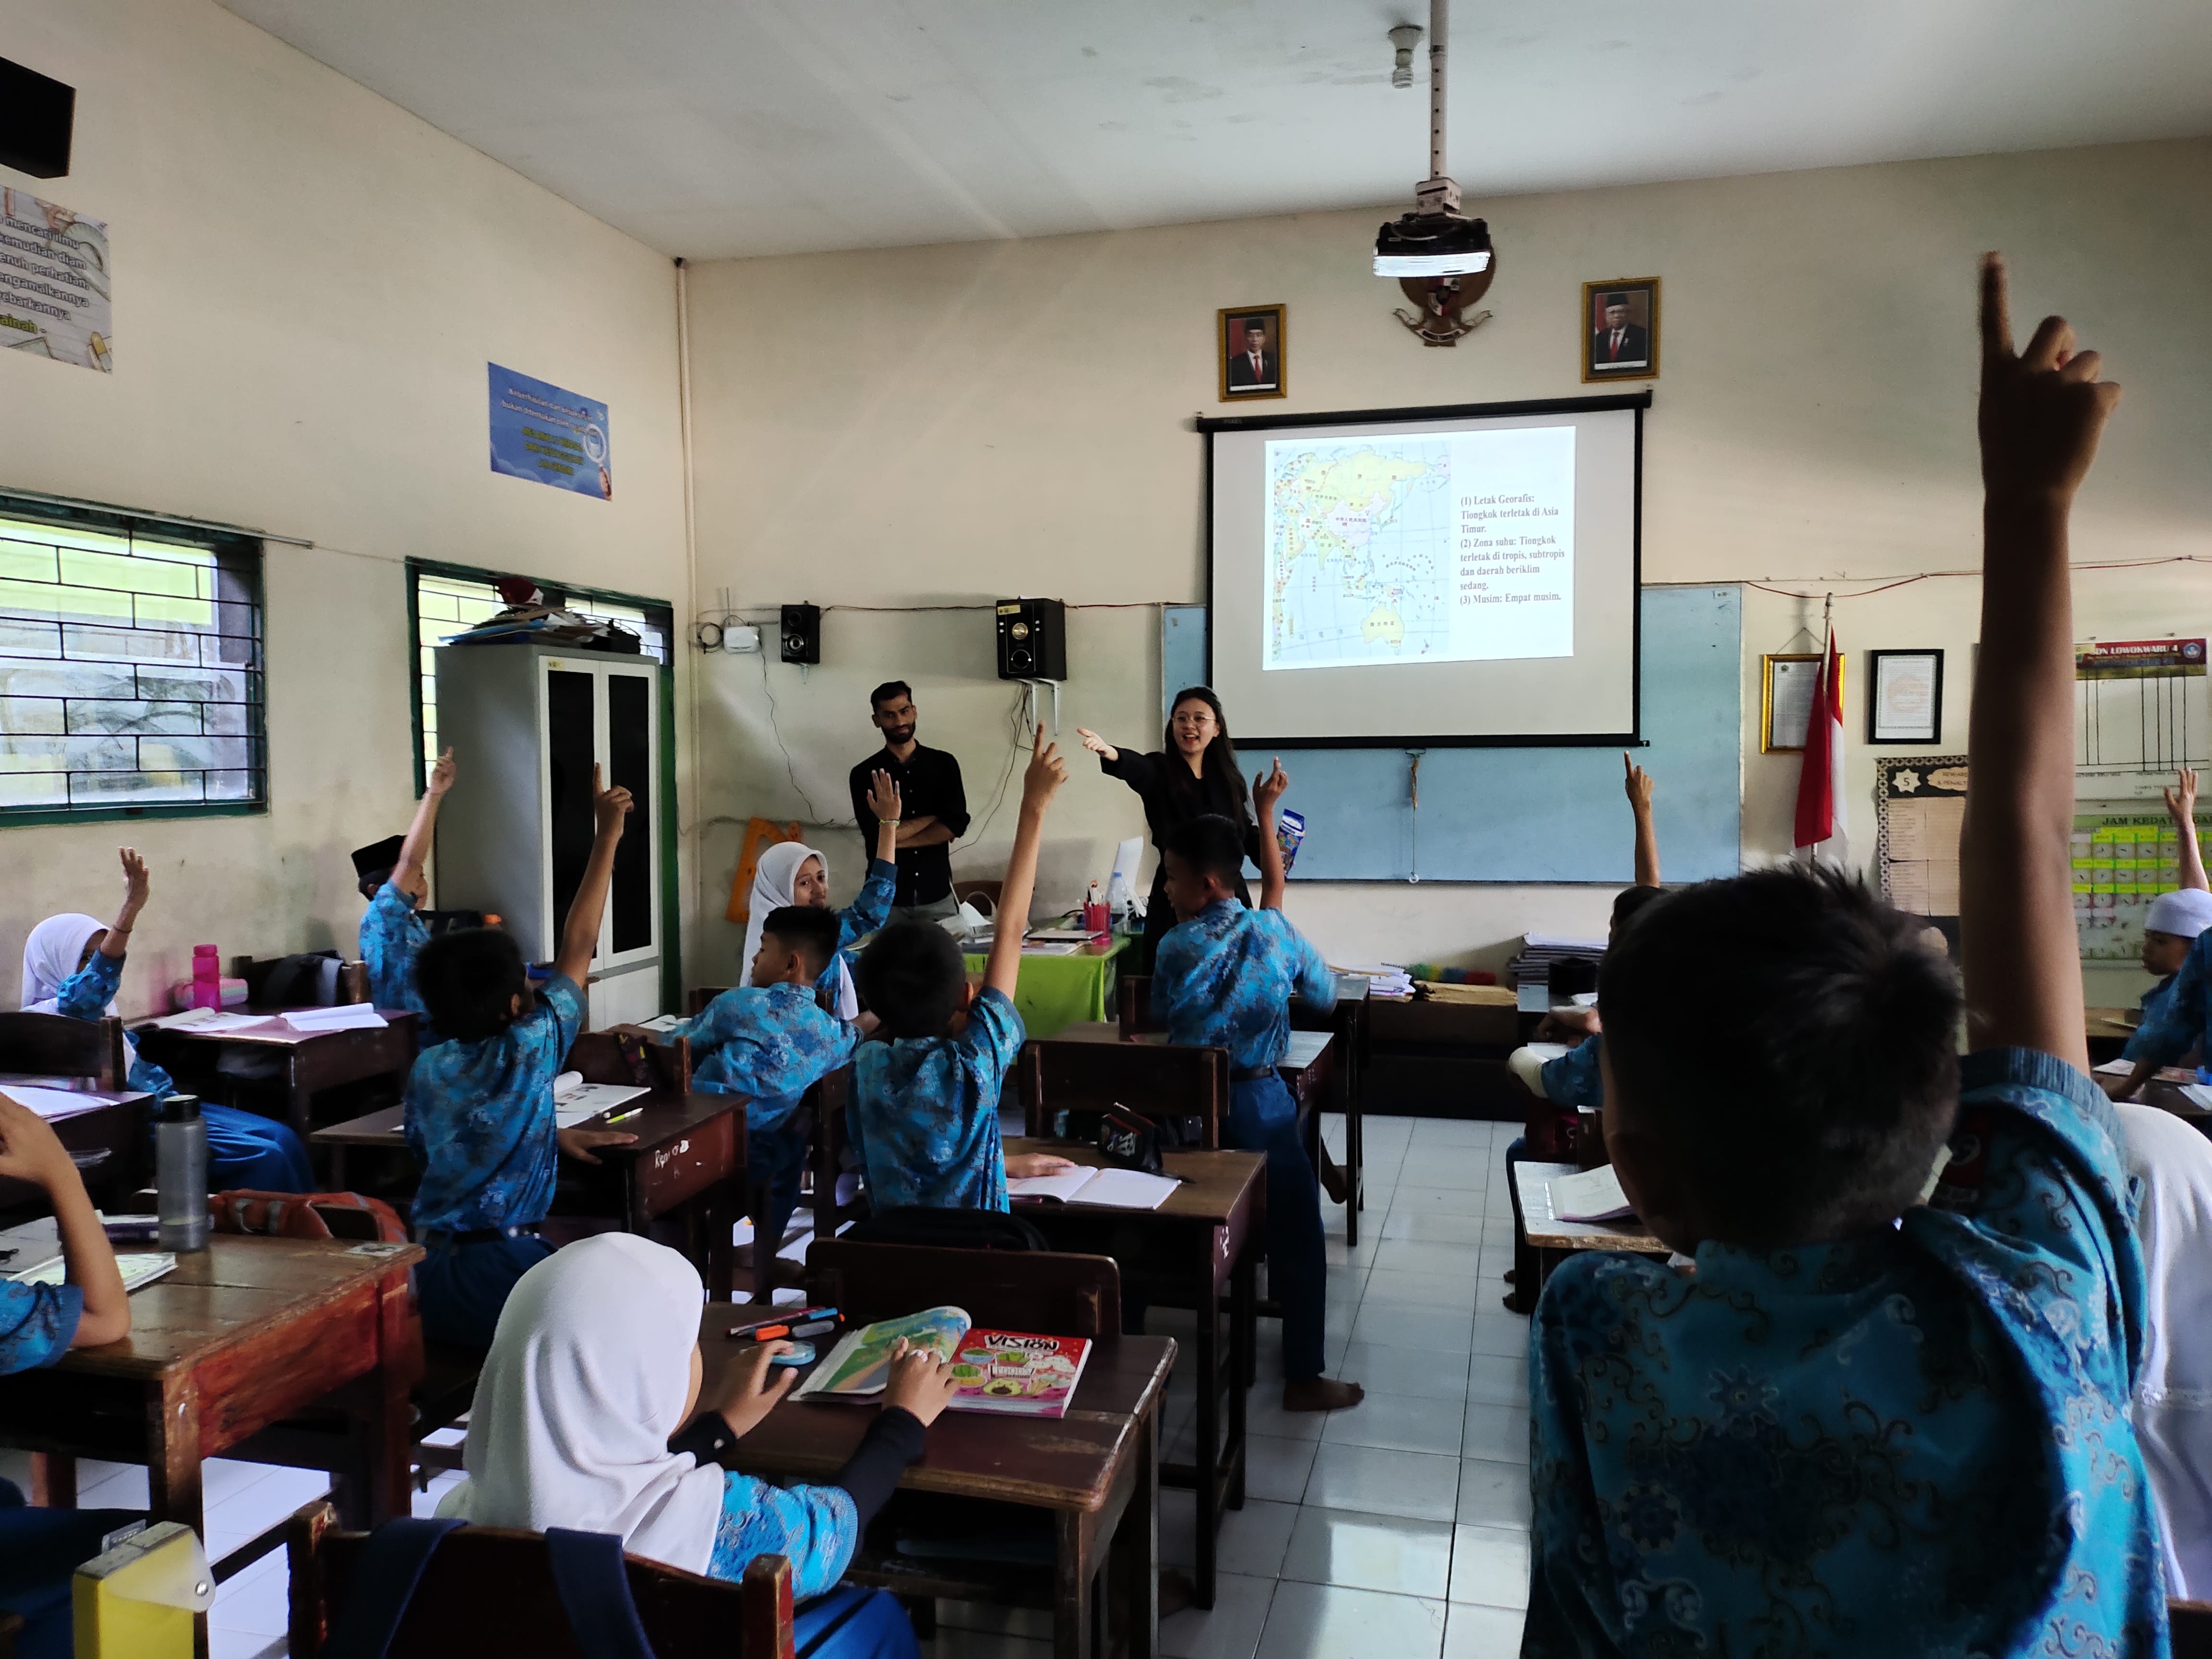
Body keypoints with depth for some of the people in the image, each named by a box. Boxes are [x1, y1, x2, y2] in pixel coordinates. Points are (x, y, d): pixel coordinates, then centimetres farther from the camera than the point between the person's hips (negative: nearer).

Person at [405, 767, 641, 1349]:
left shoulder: (427, 1071, 4)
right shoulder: (528, 1051, -12)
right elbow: (577, 951, -6)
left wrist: (555, 1136, 19)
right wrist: (607, 836, -2)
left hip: (423, 1274, 7)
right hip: (499, 1274, -7)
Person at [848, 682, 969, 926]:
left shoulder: (944, 764, 4)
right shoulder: (864, 774, 0)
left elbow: (956, 825, -8)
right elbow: (875, 836, -12)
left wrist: (896, 837, -12)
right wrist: (934, 817, -7)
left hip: (937, 895, 1)